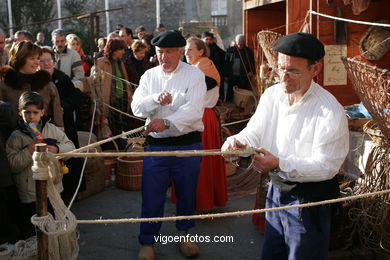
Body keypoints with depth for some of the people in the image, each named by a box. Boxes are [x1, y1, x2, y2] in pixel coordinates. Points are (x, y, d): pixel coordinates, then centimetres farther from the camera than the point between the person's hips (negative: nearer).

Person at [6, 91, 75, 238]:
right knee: (32, 231, 8)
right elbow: (12, 165, -16)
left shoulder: (51, 129, 0)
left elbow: (70, 146, 4)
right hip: (30, 194, -3)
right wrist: (30, 149, -24)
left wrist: (57, 149, -15)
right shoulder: (16, 137, -9)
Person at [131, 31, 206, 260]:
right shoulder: (149, 76, 8)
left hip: (187, 145, -2)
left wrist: (167, 122, -30)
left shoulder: (195, 75, -5)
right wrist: (155, 99, -22)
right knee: (152, 195, 5)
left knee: (187, 193, 14)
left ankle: (184, 234, 37)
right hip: (156, 144, 2)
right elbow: (137, 107, -2)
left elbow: (194, 110, -18)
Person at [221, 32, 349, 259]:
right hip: (276, 190, 6)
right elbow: (255, 131, -7)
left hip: (309, 200, -6)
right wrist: (237, 141, -31)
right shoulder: (272, 95, -2)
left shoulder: (331, 111, -23)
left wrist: (279, 164, -37)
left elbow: (326, 166, -24)